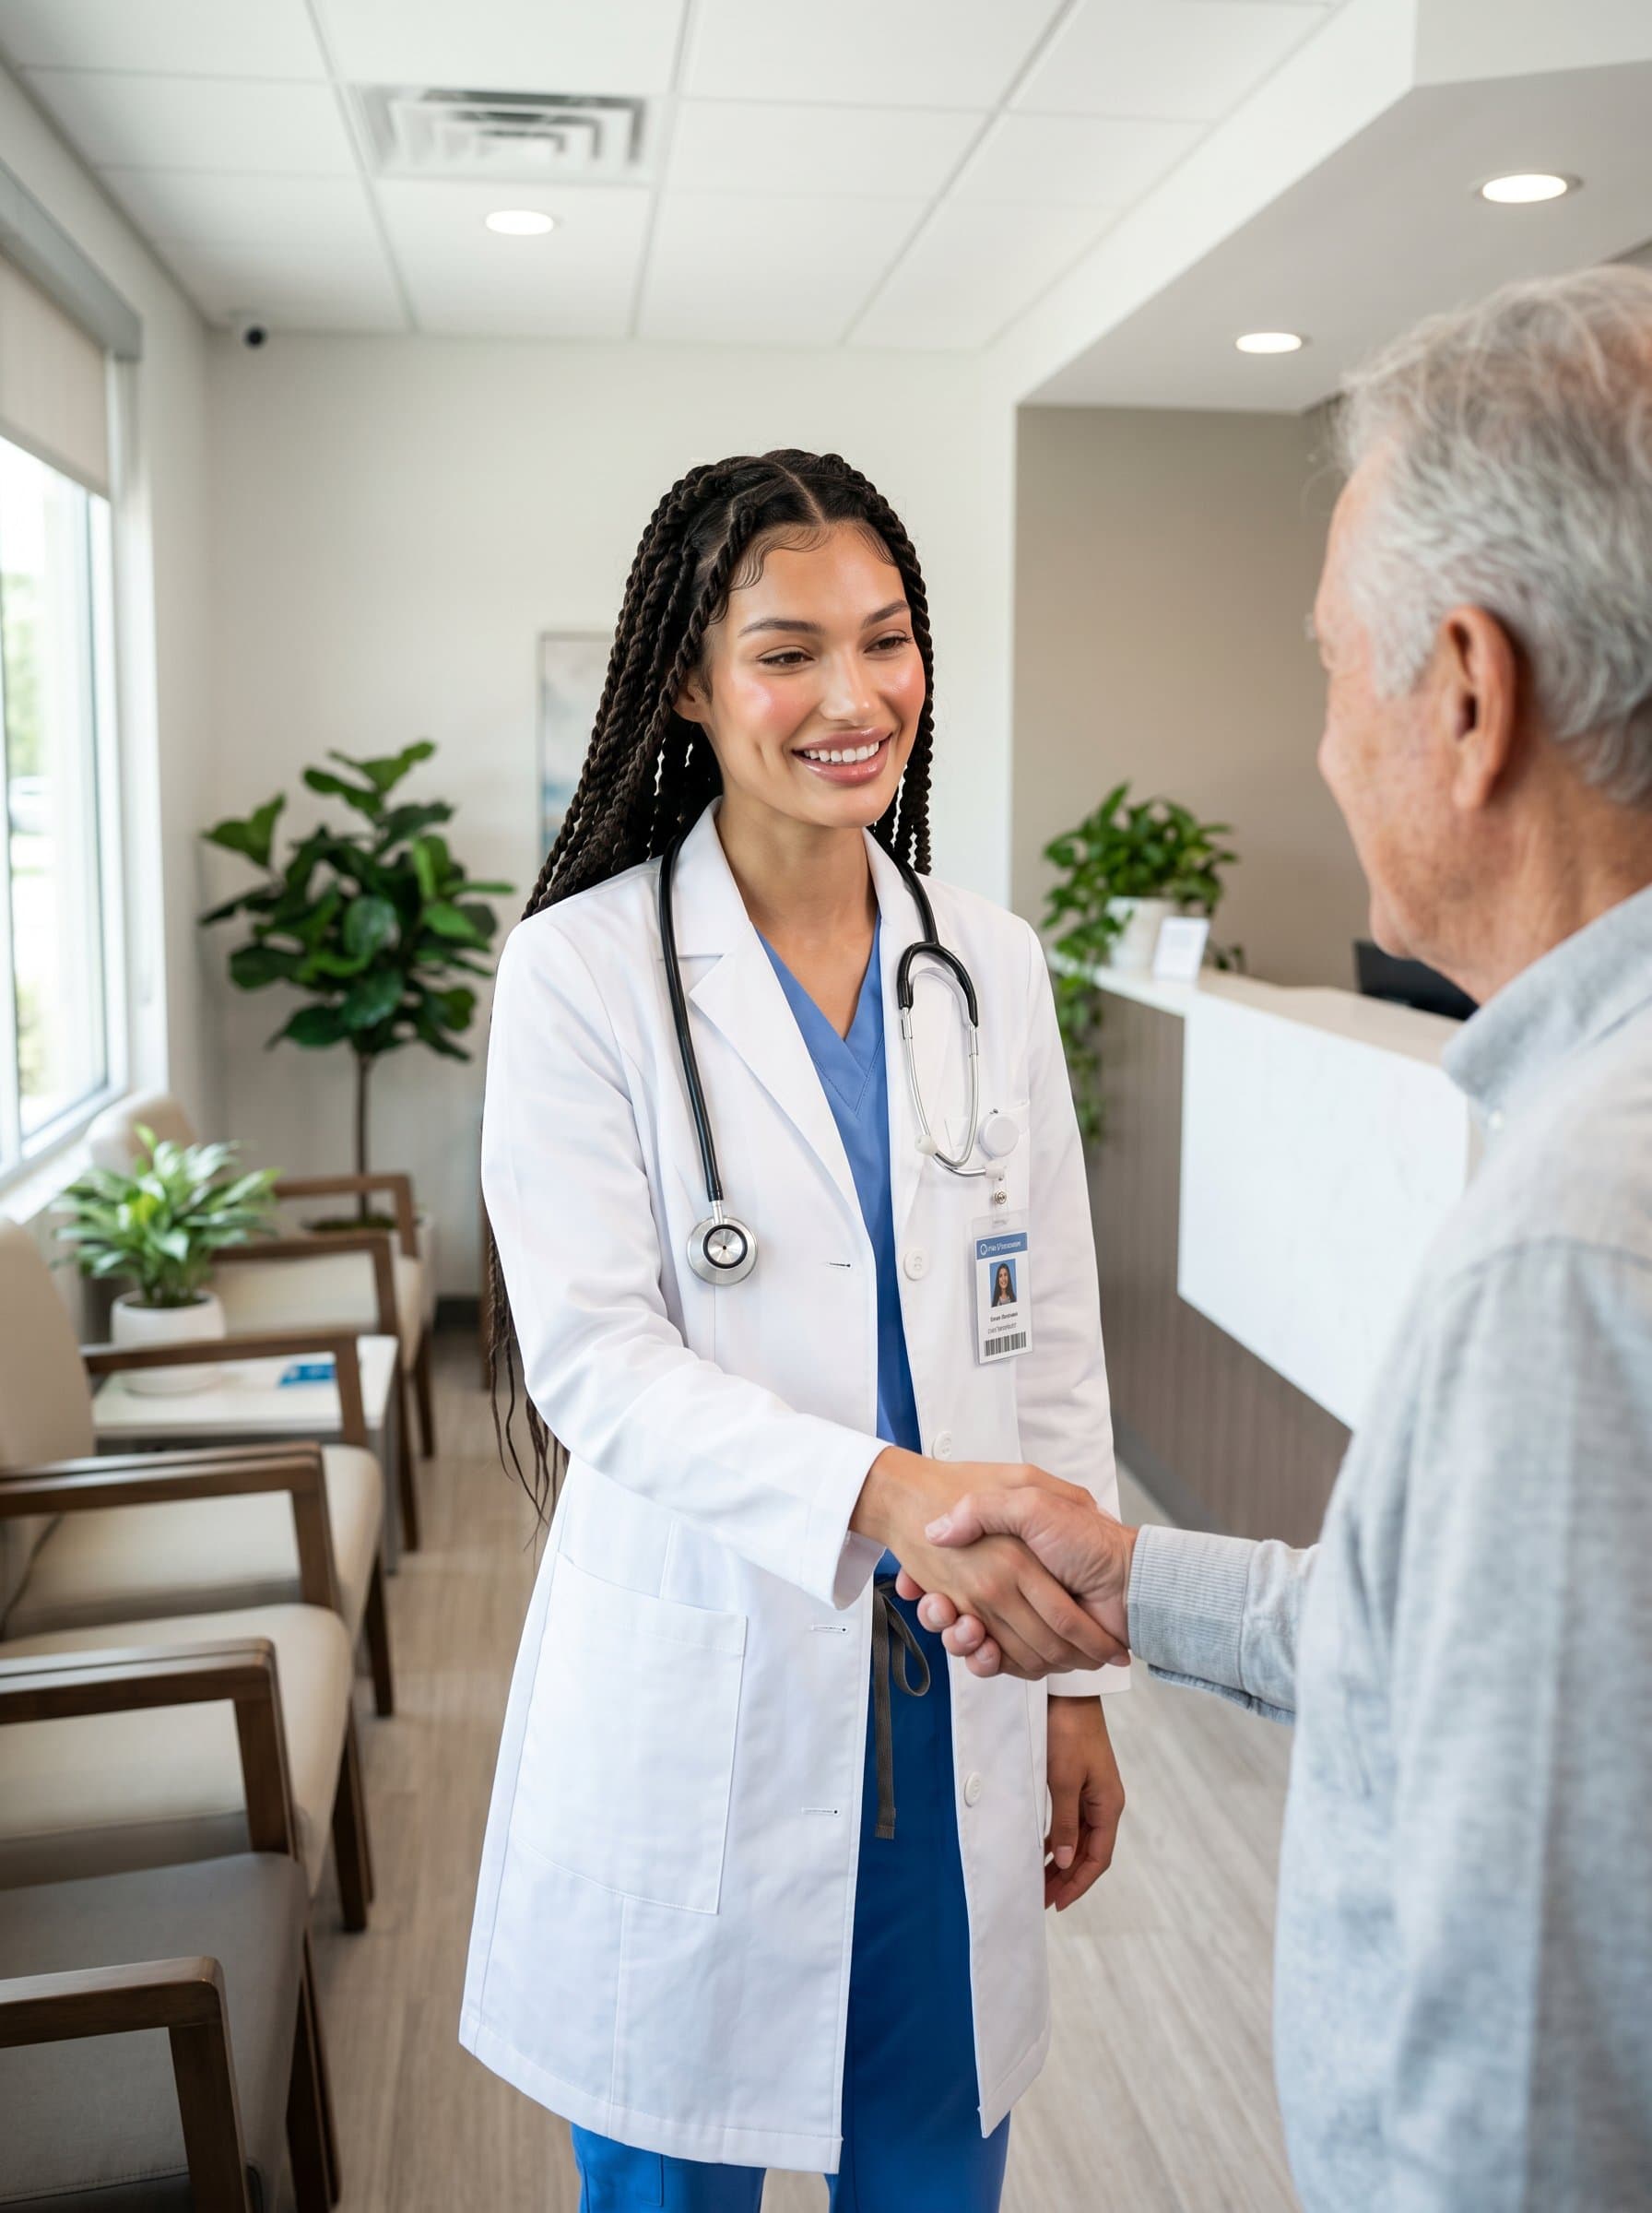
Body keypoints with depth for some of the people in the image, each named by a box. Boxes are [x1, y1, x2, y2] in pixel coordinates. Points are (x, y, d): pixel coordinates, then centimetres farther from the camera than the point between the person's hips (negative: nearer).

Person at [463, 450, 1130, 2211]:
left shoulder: (991, 968, 3)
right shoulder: (584, 969, -10)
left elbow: (1054, 1347, 6)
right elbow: (592, 1357, -16)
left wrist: (1076, 1682, 7)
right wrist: (890, 1490, -31)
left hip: (953, 1706, 4)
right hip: (702, 1689, -3)